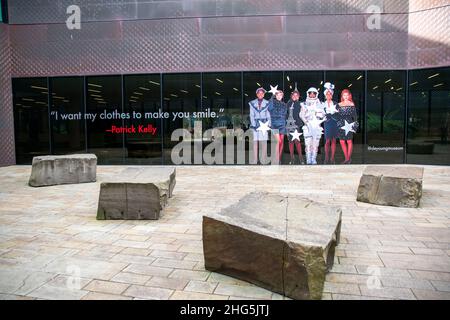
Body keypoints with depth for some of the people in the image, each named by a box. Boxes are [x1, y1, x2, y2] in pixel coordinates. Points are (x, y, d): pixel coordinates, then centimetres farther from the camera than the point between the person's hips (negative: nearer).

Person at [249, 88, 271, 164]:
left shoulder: (267, 103, 7)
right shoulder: (252, 103, 8)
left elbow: (268, 115, 8)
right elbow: (251, 115, 5)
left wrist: (268, 124, -3)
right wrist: (253, 125, -6)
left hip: (264, 124, 0)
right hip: (255, 124, 0)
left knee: (264, 142, -2)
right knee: (255, 142, -3)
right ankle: (255, 160, 0)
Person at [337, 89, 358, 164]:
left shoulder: (352, 104, 3)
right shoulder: (339, 105, 9)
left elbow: (354, 115, 3)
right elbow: (337, 115, 12)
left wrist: (355, 124, -3)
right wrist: (338, 124, 6)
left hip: (349, 124, -3)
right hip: (341, 125, 3)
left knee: (349, 141, -1)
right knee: (342, 141, 2)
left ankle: (348, 158, 7)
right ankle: (347, 158, 13)